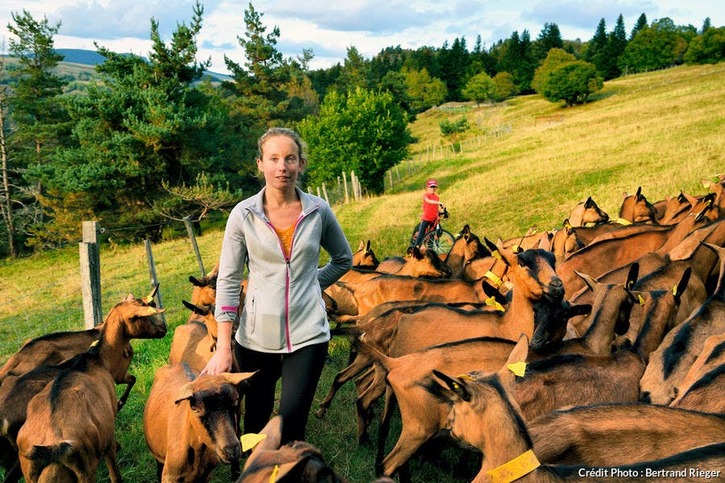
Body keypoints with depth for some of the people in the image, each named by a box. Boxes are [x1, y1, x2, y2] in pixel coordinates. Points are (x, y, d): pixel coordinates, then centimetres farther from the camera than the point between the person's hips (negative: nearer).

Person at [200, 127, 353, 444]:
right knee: (255, 425, 15)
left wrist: (310, 285, 5)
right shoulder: (243, 214, -5)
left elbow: (344, 259, 15)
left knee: (290, 426, -1)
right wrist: (223, 348, -6)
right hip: (256, 336, 0)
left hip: (308, 334, 0)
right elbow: (227, 281, -3)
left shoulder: (318, 211, -2)